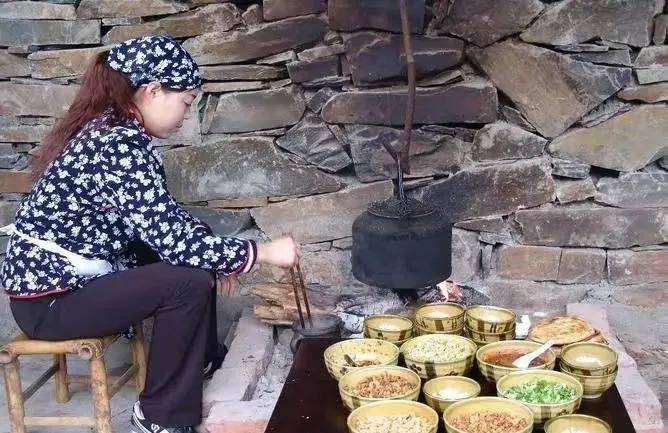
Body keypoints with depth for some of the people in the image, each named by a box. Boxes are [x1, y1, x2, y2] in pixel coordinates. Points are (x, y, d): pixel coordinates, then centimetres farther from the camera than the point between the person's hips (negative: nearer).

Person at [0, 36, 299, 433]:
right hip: (50, 298, -10)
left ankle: (203, 365, 26)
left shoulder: (111, 128, 6)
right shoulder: (120, 146, -25)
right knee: (190, 281, -21)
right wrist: (263, 252, -18)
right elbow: (172, 240, -27)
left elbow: (163, 223, 12)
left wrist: (222, 255, 1)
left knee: (195, 250, 11)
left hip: (65, 273, 10)